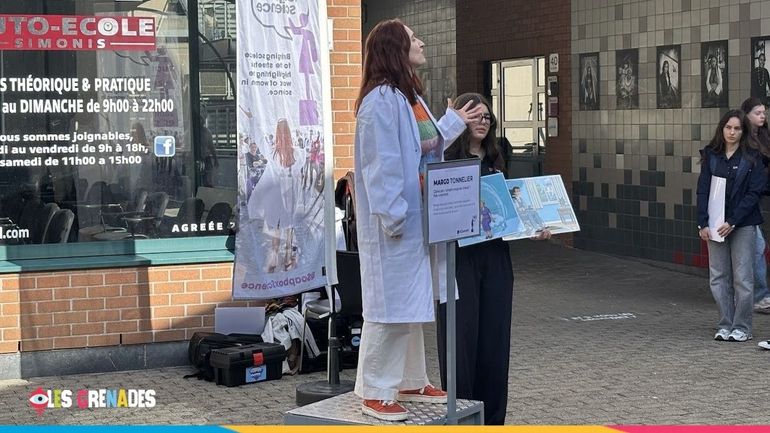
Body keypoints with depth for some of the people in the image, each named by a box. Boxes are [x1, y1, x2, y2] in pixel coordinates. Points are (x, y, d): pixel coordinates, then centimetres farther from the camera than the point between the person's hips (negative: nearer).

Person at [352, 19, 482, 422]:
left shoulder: (410, 97, 13)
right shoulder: (381, 100, -17)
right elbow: (380, 164, -21)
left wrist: (453, 122, 34)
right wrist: (392, 215, -23)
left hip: (417, 220, 10)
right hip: (393, 224, -10)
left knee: (411, 305, 16)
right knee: (390, 306, -3)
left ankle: (411, 382, 27)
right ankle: (375, 392, 6)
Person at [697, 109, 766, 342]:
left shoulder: (752, 158, -2)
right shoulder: (711, 155, 6)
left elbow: (754, 193, -7)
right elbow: (703, 190, 4)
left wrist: (732, 222, -14)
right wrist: (703, 223, -5)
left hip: (743, 224, -3)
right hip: (715, 224, 3)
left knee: (742, 277, -1)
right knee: (718, 277, 5)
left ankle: (741, 327, 9)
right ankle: (725, 325, 15)